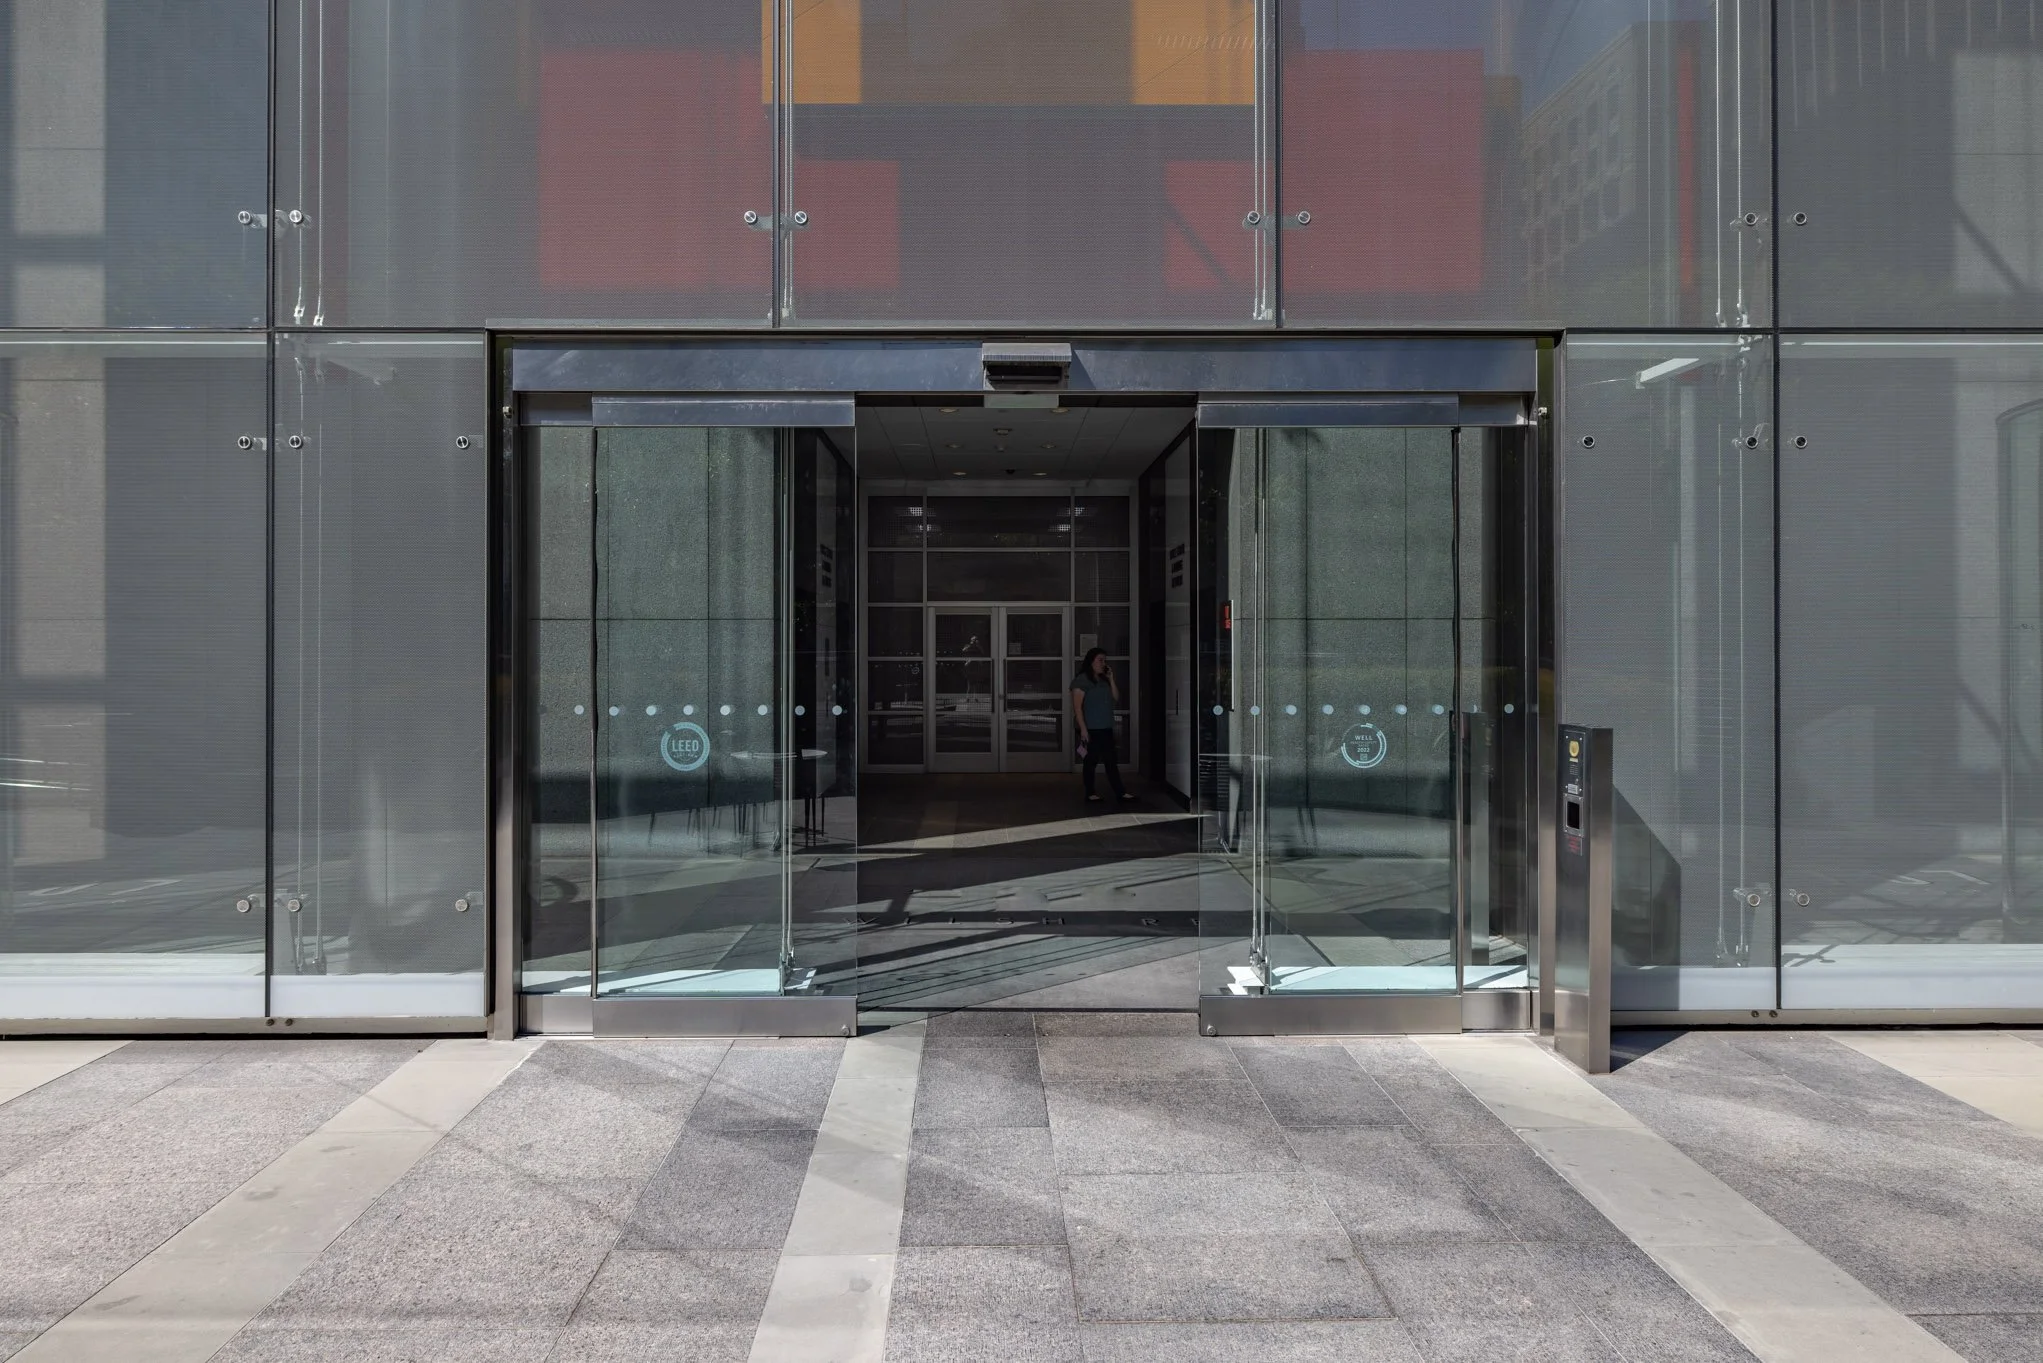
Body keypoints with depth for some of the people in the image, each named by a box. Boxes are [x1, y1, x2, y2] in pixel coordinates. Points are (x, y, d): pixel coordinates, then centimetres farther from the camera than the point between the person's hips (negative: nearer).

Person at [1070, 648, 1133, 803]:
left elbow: (1116, 699, 9)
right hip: (1091, 729, -7)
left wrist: (1111, 679, 2)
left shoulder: (1104, 680, 14)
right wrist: (1083, 728, -18)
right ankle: (1090, 793, 10)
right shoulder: (1081, 680, -8)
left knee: (1112, 761, 5)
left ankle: (1120, 792, 5)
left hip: (1106, 728, 7)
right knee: (1091, 761, 1)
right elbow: (1077, 706, -13)